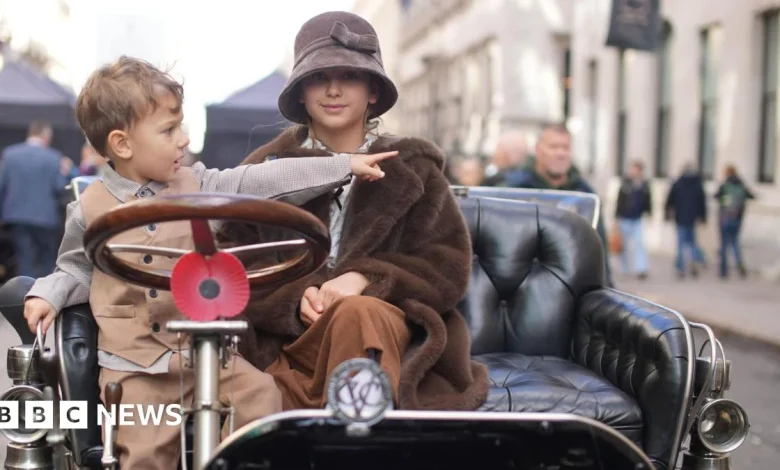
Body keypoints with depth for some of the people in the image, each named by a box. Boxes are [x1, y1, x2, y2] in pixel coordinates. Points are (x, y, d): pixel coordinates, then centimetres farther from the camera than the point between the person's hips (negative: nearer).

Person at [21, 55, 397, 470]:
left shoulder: (198, 186, 3)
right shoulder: (90, 209, 0)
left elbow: (267, 182, -2)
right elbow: (77, 269, 15)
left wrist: (345, 165, -6)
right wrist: (50, 294, -6)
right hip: (134, 361, -2)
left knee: (260, 395, -14)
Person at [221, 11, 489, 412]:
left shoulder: (412, 169, 13)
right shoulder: (266, 168, 14)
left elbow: (450, 268, 4)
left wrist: (367, 278, -15)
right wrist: (295, 298, -14)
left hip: (386, 341, 0)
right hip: (286, 345, 0)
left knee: (358, 313, -38)